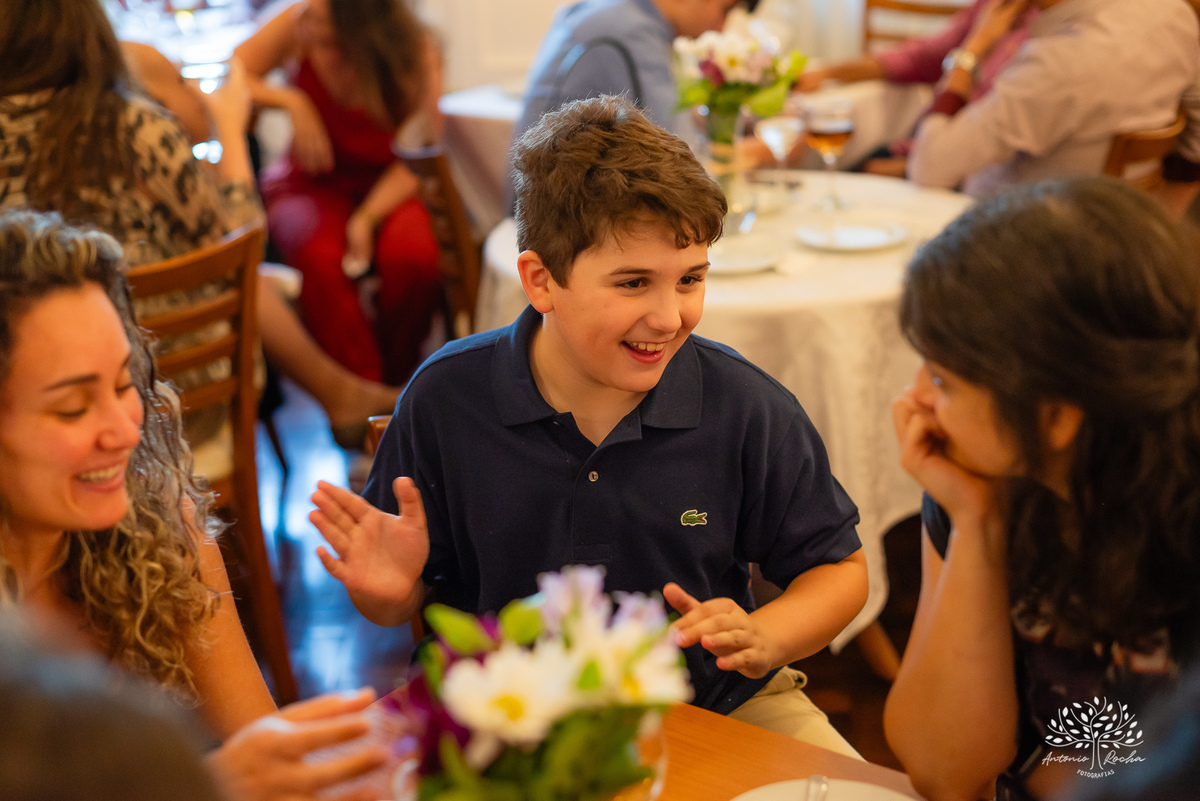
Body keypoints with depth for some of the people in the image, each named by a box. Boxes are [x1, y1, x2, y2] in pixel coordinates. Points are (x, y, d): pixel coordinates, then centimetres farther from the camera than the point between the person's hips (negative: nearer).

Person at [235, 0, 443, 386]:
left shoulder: (419, 54, -14)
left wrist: (366, 218, -27)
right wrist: (293, 102, -21)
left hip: (385, 187, 0)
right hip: (310, 185, 1)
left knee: (412, 255, -33)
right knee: (320, 256, -33)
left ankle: (396, 382, -6)